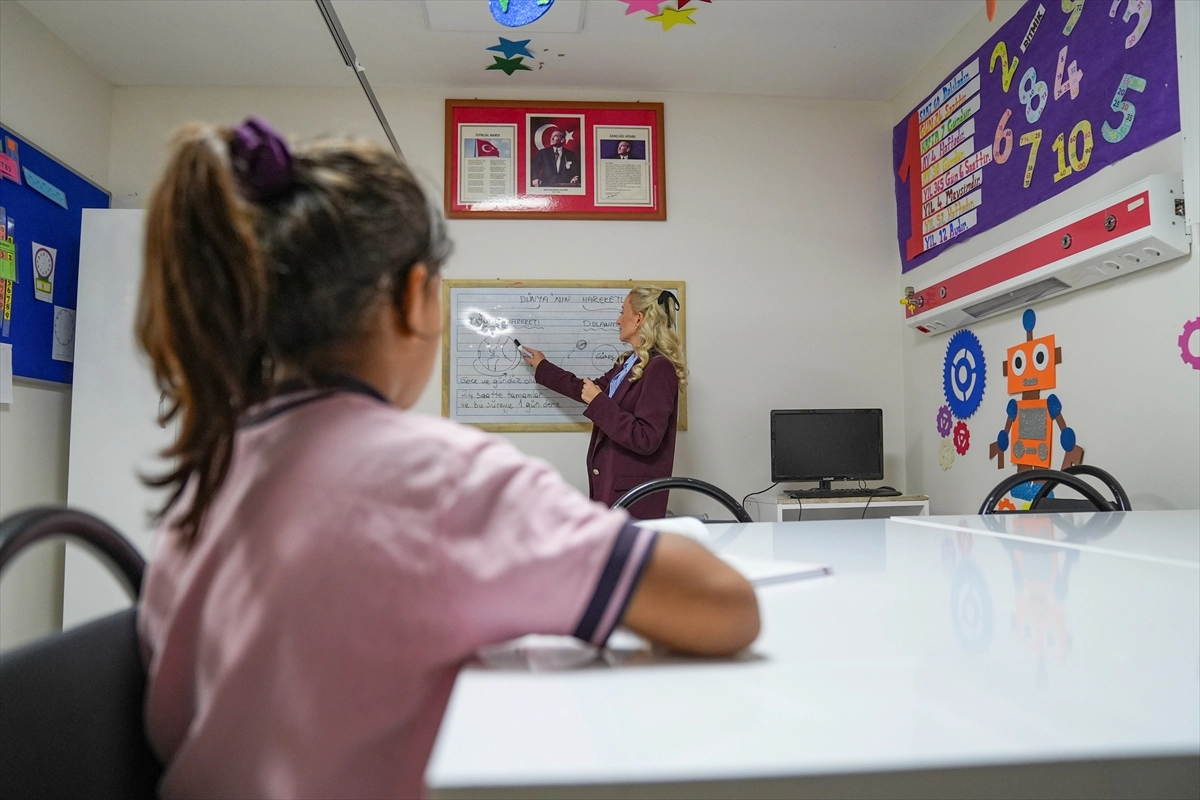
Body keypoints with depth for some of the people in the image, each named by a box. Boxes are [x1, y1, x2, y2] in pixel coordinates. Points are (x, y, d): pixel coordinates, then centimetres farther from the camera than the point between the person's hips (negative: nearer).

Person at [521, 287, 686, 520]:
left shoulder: (659, 368, -17)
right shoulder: (629, 363, 12)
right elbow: (589, 390, 28)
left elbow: (646, 439, -24)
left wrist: (599, 402, -18)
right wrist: (542, 367, 35)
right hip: (611, 482, 9)